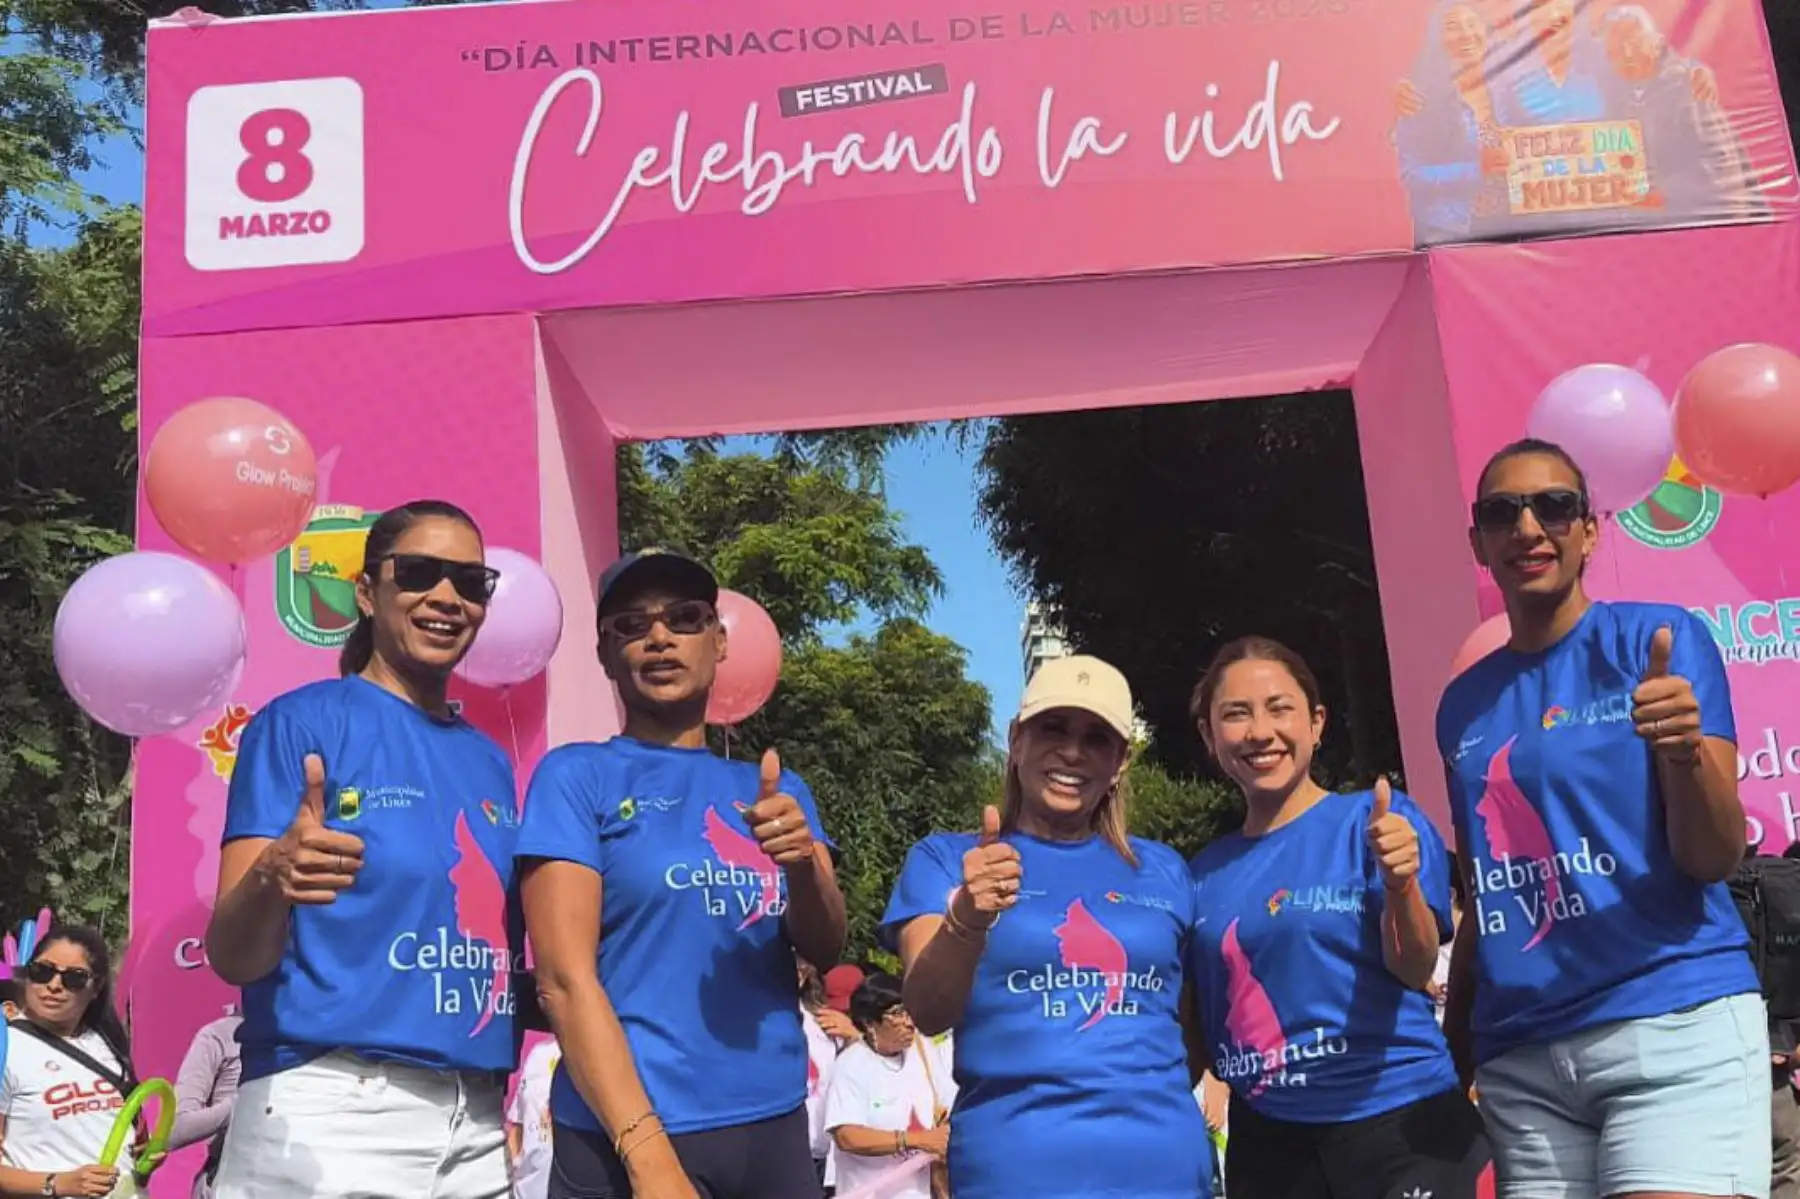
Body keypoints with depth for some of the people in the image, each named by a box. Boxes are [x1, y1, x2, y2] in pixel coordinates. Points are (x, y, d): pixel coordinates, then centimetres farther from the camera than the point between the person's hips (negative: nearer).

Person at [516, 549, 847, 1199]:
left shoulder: (775, 790, 10)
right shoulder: (576, 775, -4)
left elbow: (824, 947, 2)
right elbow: (564, 978, -11)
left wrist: (803, 862, -18)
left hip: (775, 1124, 5)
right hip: (628, 1133, -5)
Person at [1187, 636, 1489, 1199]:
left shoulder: (1376, 821, -4)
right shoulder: (1204, 873, 6)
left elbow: (1415, 970, -13)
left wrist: (1401, 885, -30)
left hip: (1400, 1121, -3)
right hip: (1267, 1140, 4)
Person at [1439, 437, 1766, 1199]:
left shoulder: (1659, 640, 0)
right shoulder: (1462, 705, 11)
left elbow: (1715, 859, -6)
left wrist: (1686, 753, -25)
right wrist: (1454, 1046, 14)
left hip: (1675, 1022, -4)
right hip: (1518, 1053, 4)